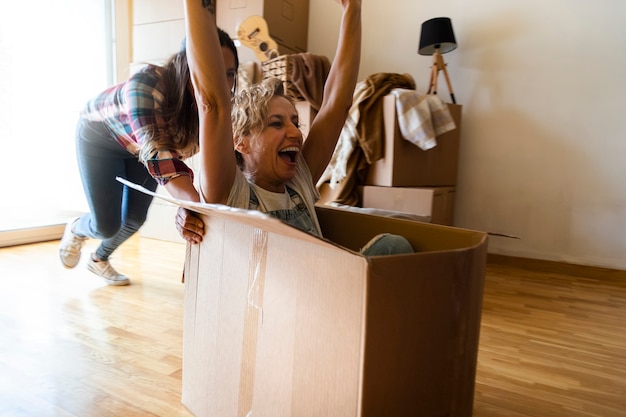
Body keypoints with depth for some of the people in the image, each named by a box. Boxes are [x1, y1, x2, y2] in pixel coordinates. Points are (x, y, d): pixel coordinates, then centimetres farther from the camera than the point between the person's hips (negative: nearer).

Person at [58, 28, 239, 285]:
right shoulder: (146, 85, -43)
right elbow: (156, 150, -55)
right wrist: (195, 204, -70)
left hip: (142, 146, 5)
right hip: (100, 136, -4)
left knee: (135, 218, 10)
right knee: (107, 226, -3)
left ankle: (99, 259, 44)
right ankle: (75, 229, 37)